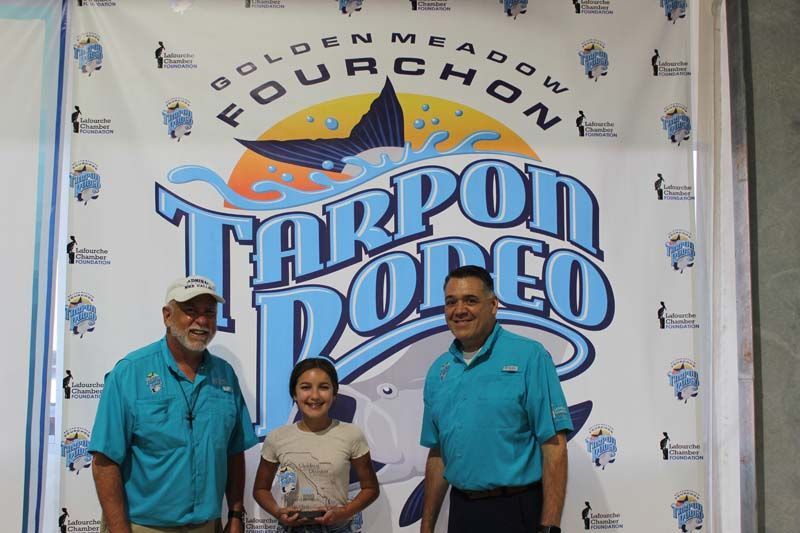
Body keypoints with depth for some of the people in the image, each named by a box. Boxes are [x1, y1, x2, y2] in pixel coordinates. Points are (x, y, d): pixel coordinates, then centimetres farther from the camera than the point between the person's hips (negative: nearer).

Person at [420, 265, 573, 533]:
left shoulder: (529, 356, -10)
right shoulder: (438, 371, 7)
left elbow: (554, 446, -14)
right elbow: (437, 453, 13)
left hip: (518, 511, -5)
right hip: (461, 510, 5)